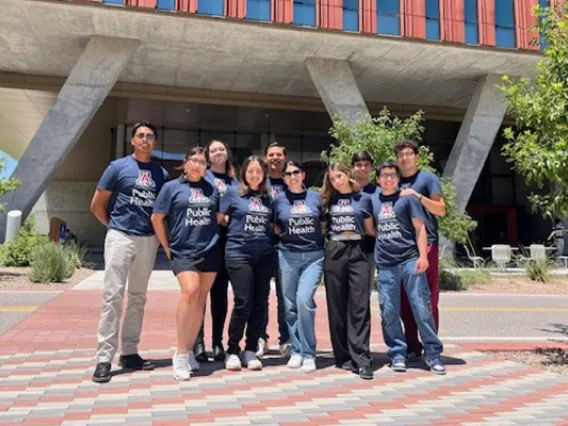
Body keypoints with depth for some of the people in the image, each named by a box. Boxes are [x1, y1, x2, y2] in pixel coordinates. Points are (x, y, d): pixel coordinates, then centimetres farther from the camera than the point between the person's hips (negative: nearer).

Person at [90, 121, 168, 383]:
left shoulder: (161, 174, 9)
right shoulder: (118, 167, 0)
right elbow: (97, 205, 3)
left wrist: (160, 232, 4)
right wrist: (114, 226, 6)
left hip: (148, 241, 4)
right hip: (121, 238, -4)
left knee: (138, 297, 9)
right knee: (113, 295, -7)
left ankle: (129, 352, 19)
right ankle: (104, 358, -1)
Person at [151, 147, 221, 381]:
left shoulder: (212, 189, 11)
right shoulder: (172, 187, 3)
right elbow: (156, 218, 2)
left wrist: (216, 238, 9)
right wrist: (167, 248, 1)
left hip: (210, 251, 4)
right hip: (183, 251, -4)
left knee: (201, 299, 5)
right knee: (189, 291, -23)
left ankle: (189, 351, 19)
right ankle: (180, 354, -13)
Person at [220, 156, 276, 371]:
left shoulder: (268, 197, 13)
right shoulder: (233, 193, 3)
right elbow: (219, 218, 4)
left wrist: (273, 228, 3)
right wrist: (237, 228, 2)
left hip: (265, 256, 4)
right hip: (239, 254, -4)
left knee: (260, 304, 3)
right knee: (243, 303, -8)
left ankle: (250, 350, 16)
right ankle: (232, 350, 10)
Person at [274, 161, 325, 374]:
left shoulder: (315, 197, 7)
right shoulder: (279, 200, 6)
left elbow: (324, 224, 16)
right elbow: (275, 227, 15)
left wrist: (315, 238, 4)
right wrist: (287, 236, 3)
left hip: (314, 256, -1)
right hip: (288, 256, 1)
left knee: (304, 300, -16)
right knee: (290, 305, 4)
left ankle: (308, 353, -4)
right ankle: (296, 350, 20)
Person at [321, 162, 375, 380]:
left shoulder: (364, 199, 9)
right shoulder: (328, 200, 13)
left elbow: (370, 229, 12)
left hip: (357, 252, -1)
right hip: (334, 252, 2)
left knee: (360, 307, -7)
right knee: (336, 307, 3)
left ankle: (361, 359, -6)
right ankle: (343, 356, 13)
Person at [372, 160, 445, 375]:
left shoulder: (407, 198, 6)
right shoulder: (372, 200, 13)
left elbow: (419, 227, 1)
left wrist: (422, 255, -10)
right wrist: (373, 256, 9)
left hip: (410, 259, -2)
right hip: (385, 264, 3)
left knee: (422, 307, -2)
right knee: (389, 312, 4)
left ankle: (433, 354, 8)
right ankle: (397, 354, 15)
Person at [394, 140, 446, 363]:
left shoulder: (428, 178, 4)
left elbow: (441, 210, -3)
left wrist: (417, 196, -13)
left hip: (426, 244, -4)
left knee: (428, 299, -3)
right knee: (405, 300, 6)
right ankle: (412, 347, 15)